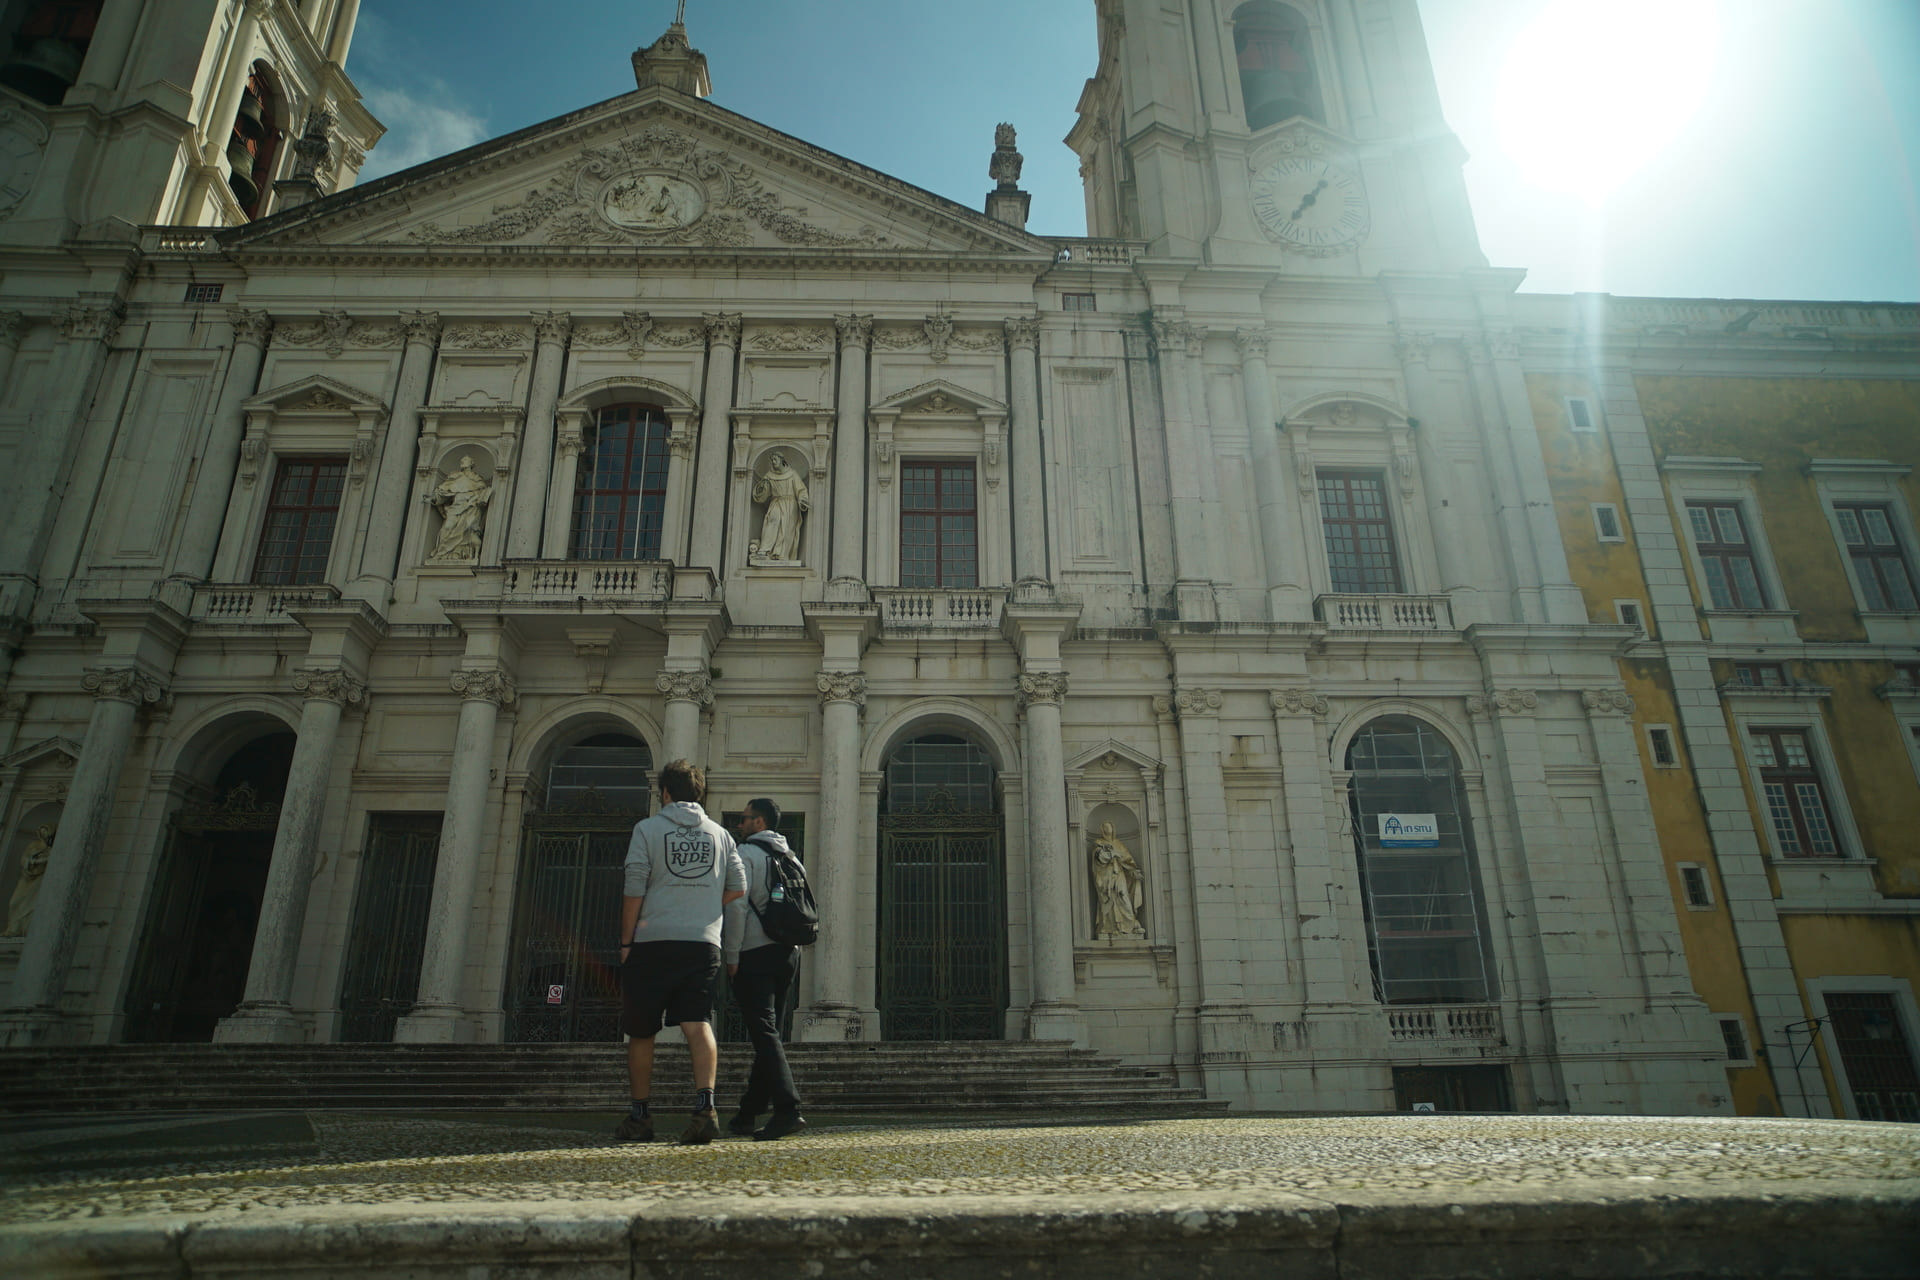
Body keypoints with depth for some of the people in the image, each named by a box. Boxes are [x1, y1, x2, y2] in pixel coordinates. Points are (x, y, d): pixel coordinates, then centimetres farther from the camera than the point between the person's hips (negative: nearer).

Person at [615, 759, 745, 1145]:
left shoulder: (648, 829, 4)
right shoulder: (719, 834, 13)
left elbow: (634, 889, -3)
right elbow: (738, 888, 10)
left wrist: (626, 943, 3)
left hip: (652, 943, -2)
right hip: (704, 944, 2)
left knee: (641, 1032, 11)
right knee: (699, 1025, -5)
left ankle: (639, 1117, 19)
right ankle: (705, 1105, -23)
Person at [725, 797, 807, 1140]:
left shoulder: (746, 853, -4)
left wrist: (732, 957, -9)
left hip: (755, 955, -7)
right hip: (788, 953, 7)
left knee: (764, 1032, -10)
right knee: (768, 1032, 12)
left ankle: (788, 1109, -21)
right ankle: (748, 1114, 21)